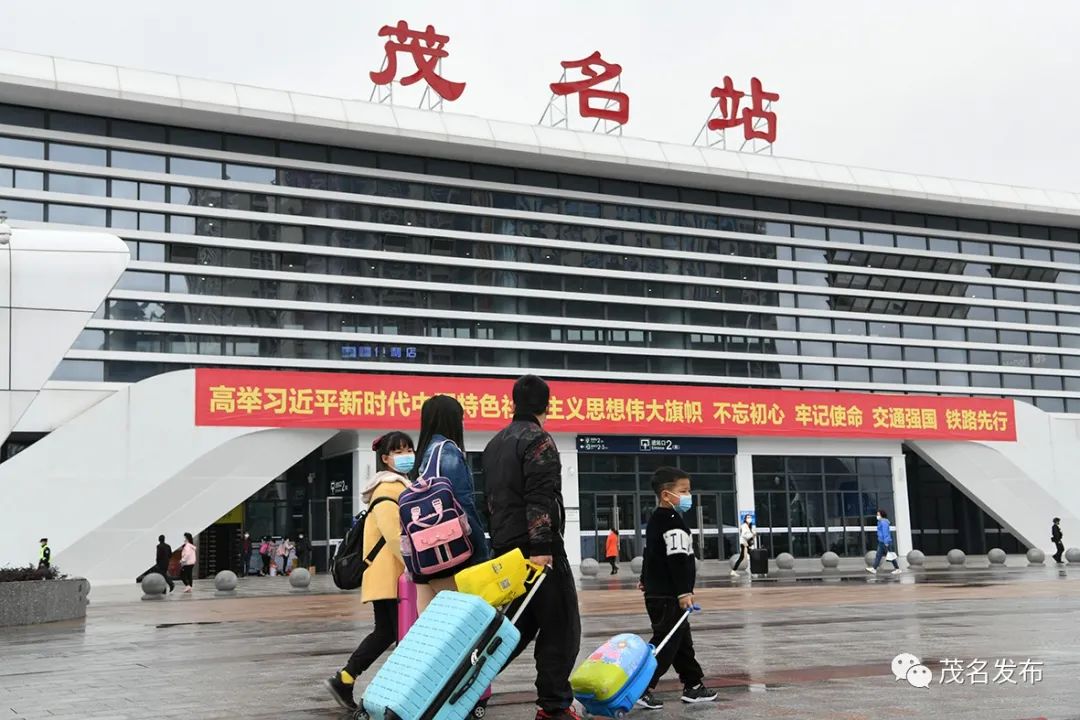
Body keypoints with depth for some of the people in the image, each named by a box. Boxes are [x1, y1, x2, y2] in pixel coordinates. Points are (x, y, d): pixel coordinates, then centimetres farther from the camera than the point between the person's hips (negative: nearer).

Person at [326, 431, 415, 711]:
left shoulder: (403, 486, 20)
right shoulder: (388, 489, -14)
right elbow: (393, 535, -24)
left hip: (392, 574, 10)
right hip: (389, 575, -10)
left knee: (386, 630, 13)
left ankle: (344, 679, 15)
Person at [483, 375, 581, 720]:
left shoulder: (495, 444, 18)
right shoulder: (538, 440, -10)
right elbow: (540, 498, -20)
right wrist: (541, 546, -24)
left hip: (505, 547, 9)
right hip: (537, 548, -9)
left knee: (519, 625, 16)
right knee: (559, 627, -1)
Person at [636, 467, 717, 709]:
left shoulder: (655, 520, 15)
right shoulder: (673, 521, -17)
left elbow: (649, 553, 26)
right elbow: (677, 560, -25)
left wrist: (645, 580, 38)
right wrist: (684, 592, -27)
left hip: (657, 593, 10)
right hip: (668, 596, -10)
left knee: (683, 642, 16)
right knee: (665, 643, -7)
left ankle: (694, 685, 23)